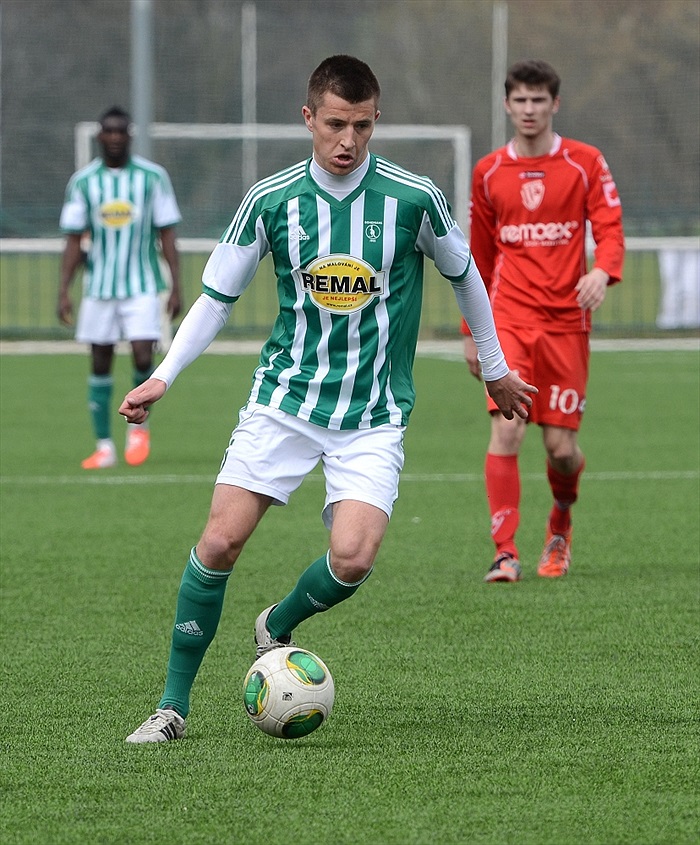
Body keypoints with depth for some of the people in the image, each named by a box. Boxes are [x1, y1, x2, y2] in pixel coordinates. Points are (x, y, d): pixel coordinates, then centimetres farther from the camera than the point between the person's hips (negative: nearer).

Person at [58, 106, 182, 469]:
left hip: (142, 287, -2)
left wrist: (175, 287, -3)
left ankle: (139, 426, 10)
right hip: (98, 288, 2)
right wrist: (64, 292, -3)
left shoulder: (153, 177, -1)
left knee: (143, 357, -14)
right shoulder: (83, 181, 2)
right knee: (100, 363, 3)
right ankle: (104, 446, 9)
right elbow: (73, 240, 4)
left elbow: (167, 234, 2)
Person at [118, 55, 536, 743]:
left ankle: (277, 628, 15)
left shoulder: (413, 198, -6)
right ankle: (174, 704, 3)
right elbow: (216, 296, 6)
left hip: (374, 415, -1)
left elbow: (464, 275, 11)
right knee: (220, 540, -11)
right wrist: (163, 377, -5)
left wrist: (495, 369, 22)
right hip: (284, 401, 1)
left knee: (352, 560, -19)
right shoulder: (272, 200, -3)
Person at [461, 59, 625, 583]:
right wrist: (472, 330, 17)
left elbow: (610, 228, -3)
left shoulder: (585, 163, 3)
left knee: (562, 447, 1)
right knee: (505, 429, -16)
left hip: (565, 321, -1)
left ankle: (561, 523, 33)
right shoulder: (488, 172, 9)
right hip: (509, 320, 1)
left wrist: (603, 270, -26)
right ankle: (506, 553, -14)